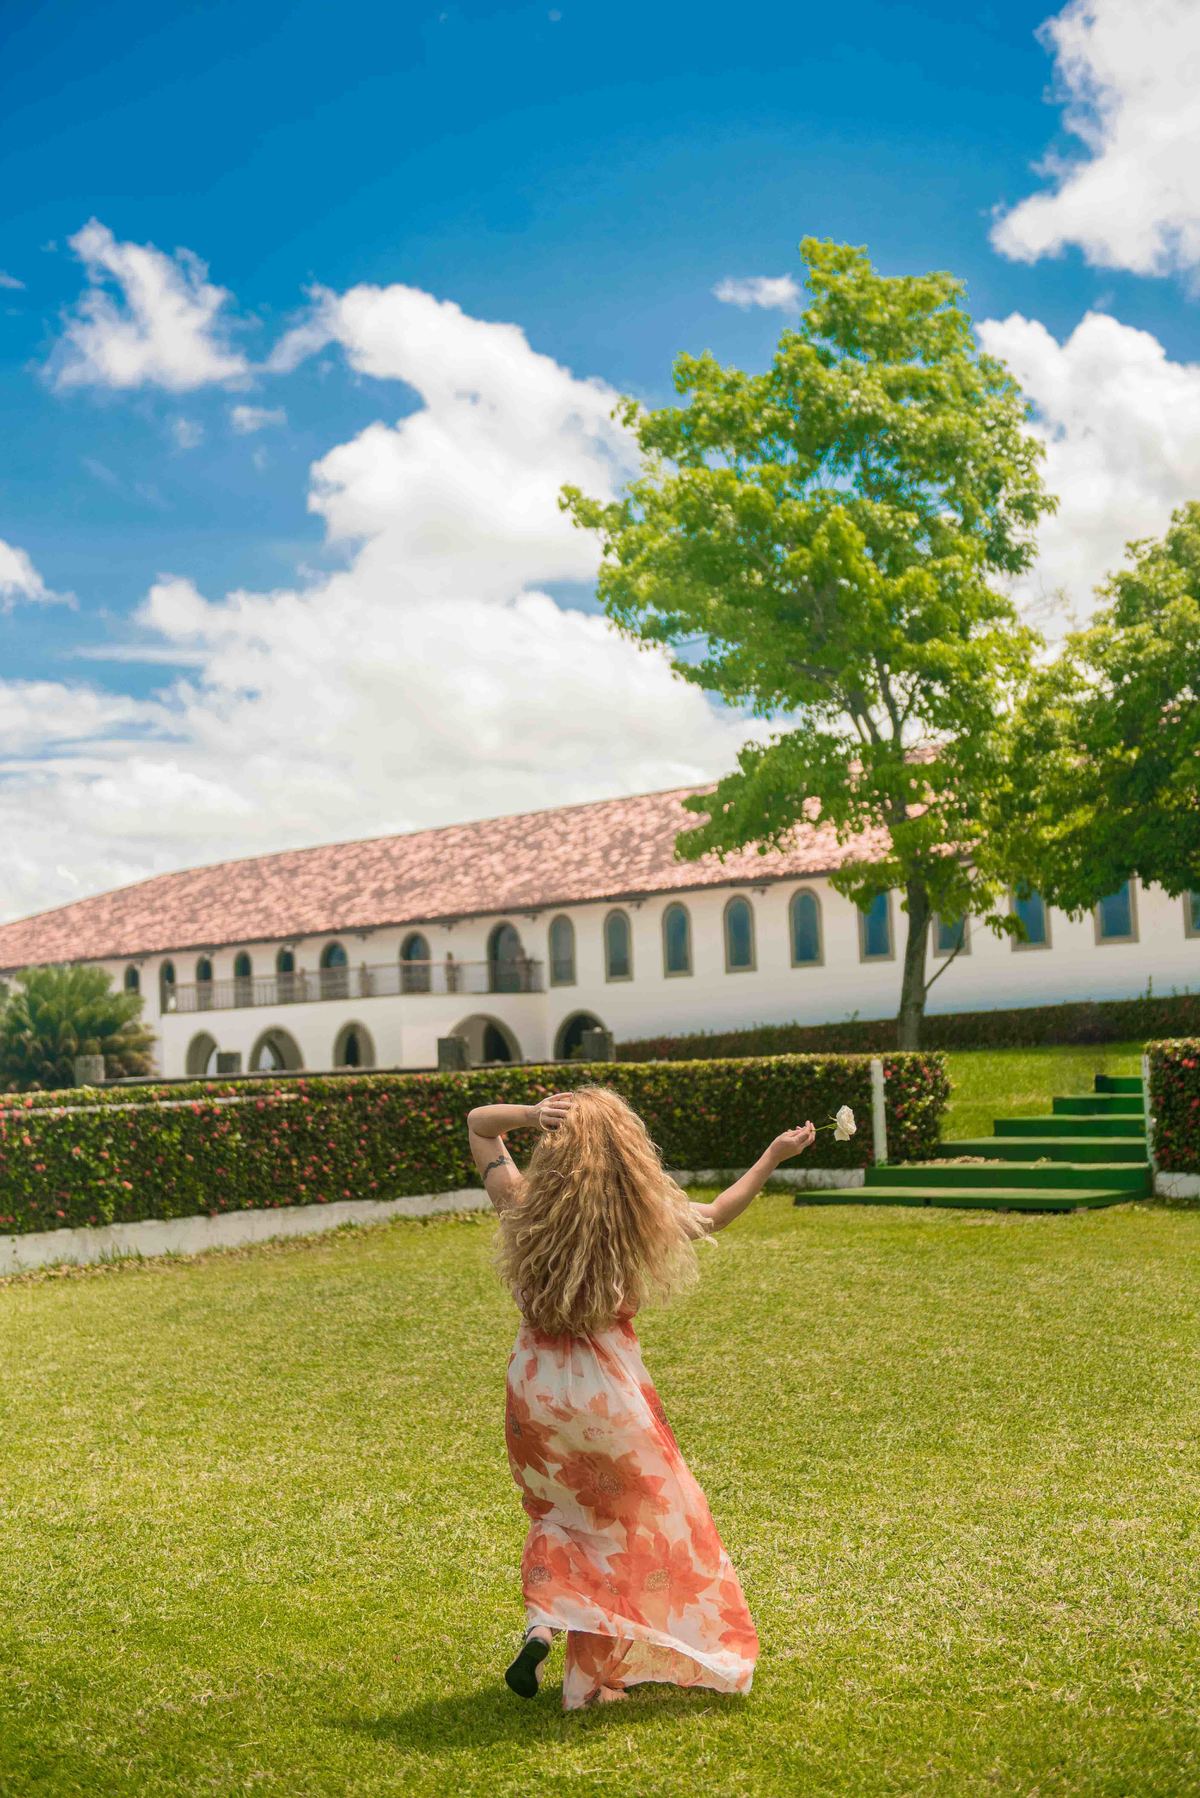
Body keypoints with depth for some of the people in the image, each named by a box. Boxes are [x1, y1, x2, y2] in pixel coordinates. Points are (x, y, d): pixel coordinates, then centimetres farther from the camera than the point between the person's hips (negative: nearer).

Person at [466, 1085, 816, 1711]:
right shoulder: (643, 1220, -16)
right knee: (649, 1518, 19)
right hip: (606, 1389, -3)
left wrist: (527, 1114, -17)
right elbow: (717, 1214, 3)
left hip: (534, 1384, 3)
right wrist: (774, 1155, 13)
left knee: (559, 1514, 28)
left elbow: (476, 1122, 3)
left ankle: (542, 1624, 7)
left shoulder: (522, 1207, -11)